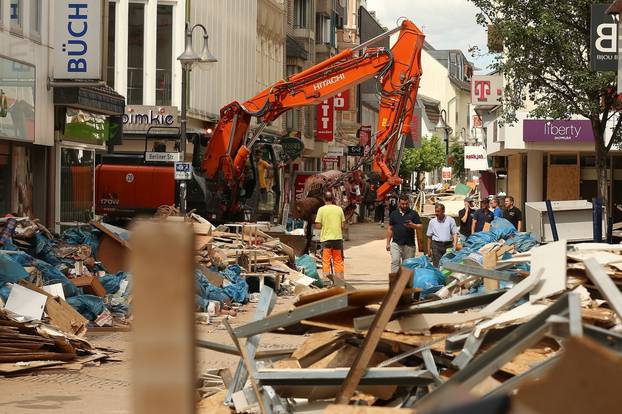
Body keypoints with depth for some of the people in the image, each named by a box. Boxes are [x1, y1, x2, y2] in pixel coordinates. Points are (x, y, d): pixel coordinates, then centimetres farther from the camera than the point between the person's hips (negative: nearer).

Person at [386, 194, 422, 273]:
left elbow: (420, 226, 3)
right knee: (395, 261, -16)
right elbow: (390, 229, 14)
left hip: (409, 245, 0)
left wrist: (412, 225, -18)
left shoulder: (413, 214, 6)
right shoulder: (394, 214, 11)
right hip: (396, 243, 0)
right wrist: (388, 243, 10)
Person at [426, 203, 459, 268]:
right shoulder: (432, 222, 9)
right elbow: (429, 236, 13)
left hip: (448, 245, -1)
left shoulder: (450, 220, 3)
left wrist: (455, 244, -15)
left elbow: (455, 233, 0)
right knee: (437, 266, -4)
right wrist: (429, 249, 11)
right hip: (436, 245, 1)